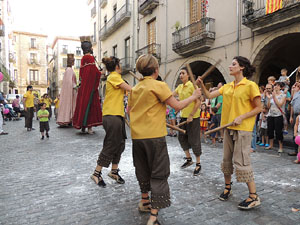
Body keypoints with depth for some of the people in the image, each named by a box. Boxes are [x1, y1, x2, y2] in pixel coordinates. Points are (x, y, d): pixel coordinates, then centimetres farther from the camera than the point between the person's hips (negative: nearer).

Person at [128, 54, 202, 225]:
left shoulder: (135, 88, 10)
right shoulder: (159, 85, -10)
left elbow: (129, 110, 20)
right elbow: (178, 106, -10)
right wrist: (194, 96, 5)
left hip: (137, 135, 7)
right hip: (154, 135, -7)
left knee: (143, 169, 21)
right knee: (159, 173, 2)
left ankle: (145, 201, 38)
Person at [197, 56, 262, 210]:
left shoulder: (250, 86, -8)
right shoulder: (227, 87, 11)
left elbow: (258, 108, -7)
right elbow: (209, 96, 8)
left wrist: (241, 117, -18)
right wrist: (201, 85, -7)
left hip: (243, 128, -7)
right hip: (228, 128, 7)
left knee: (242, 162, -6)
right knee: (227, 159, 14)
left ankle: (254, 196, 8)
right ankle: (227, 187, 33)